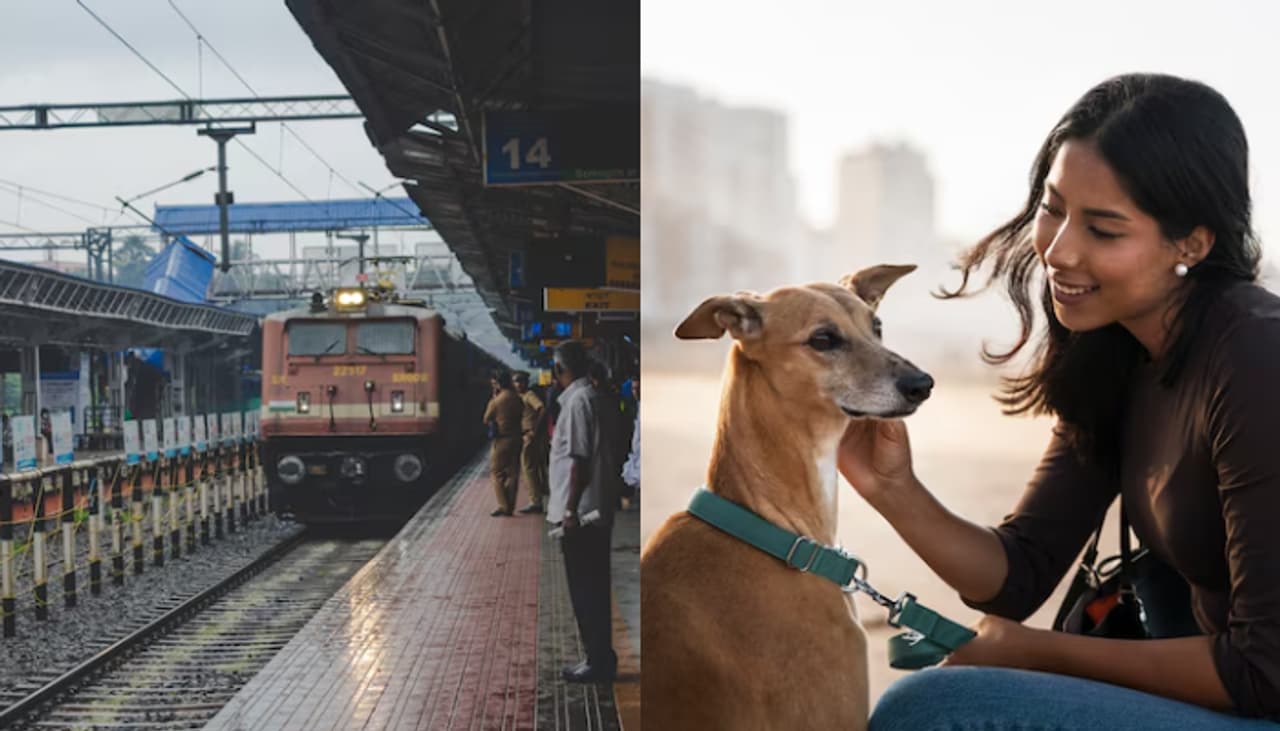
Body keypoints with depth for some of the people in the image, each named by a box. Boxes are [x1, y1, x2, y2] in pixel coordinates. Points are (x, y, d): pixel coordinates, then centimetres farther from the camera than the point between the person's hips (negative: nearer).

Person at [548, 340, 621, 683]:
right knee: (593, 586, 13)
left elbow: (580, 459, -20)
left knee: (586, 588, -3)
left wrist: (571, 508, -19)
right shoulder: (594, 398, 13)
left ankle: (598, 661, 3)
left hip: (582, 512, -9)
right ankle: (600, 656, 19)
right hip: (595, 509, 9)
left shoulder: (577, 401, -15)